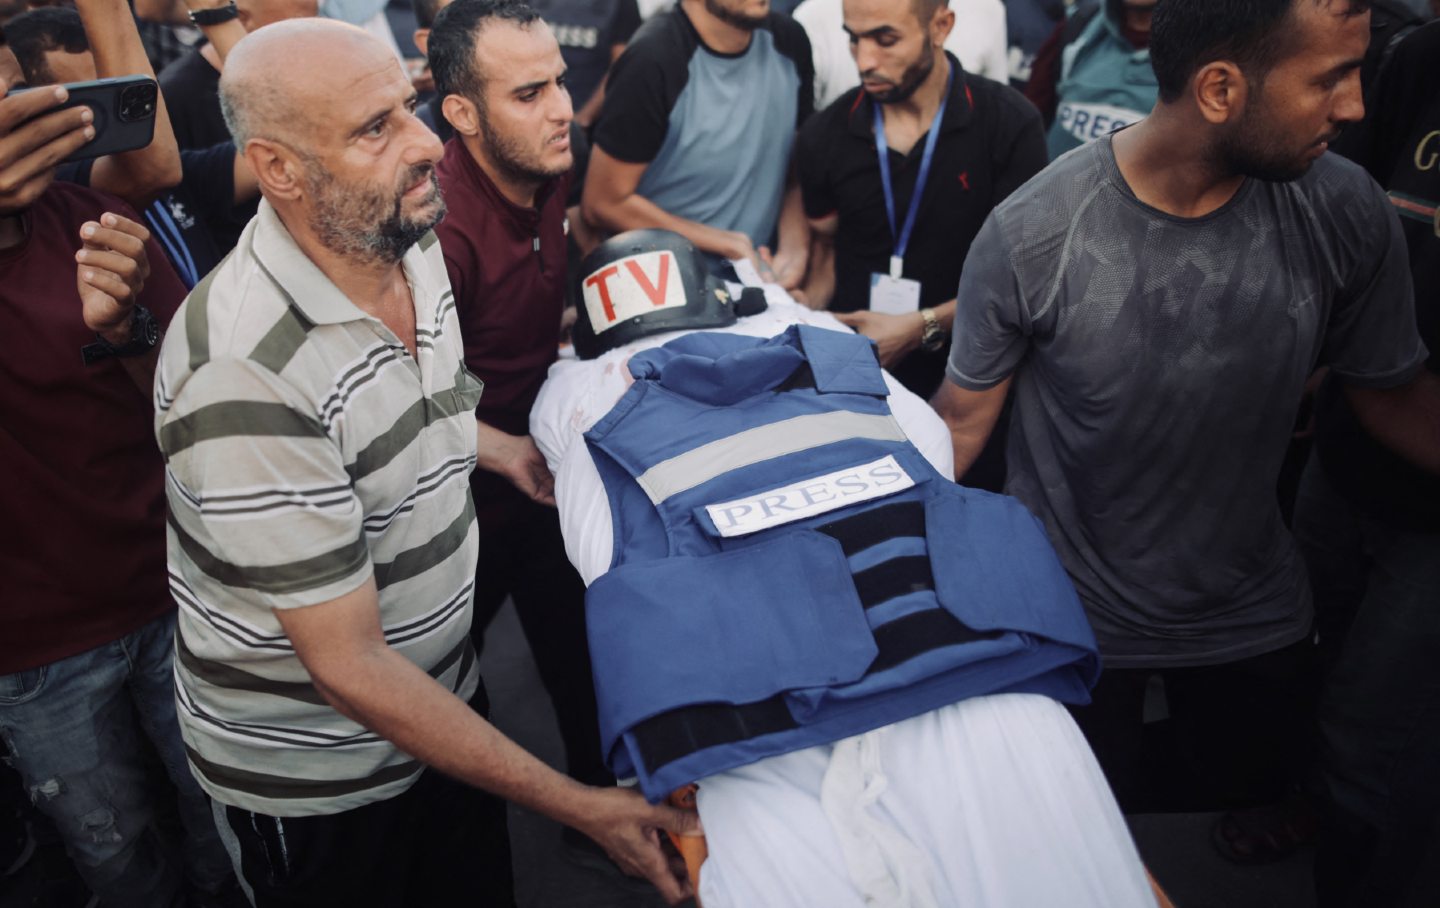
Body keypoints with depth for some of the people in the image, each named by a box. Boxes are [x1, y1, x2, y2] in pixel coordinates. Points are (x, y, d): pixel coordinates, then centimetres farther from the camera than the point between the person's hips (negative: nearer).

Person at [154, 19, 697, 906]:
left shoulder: (415, 248, -8)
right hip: (314, 768, -6)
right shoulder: (243, 374, -33)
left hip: (447, 692, 7)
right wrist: (578, 806, -25)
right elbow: (348, 668, -28)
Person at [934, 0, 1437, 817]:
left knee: (1249, 786, 27)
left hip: (1256, 605, 4)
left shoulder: (1346, 212, -16)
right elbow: (964, 417, -13)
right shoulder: (1030, 236, -25)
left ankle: (1129, 805, 56)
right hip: (1073, 615, -3)